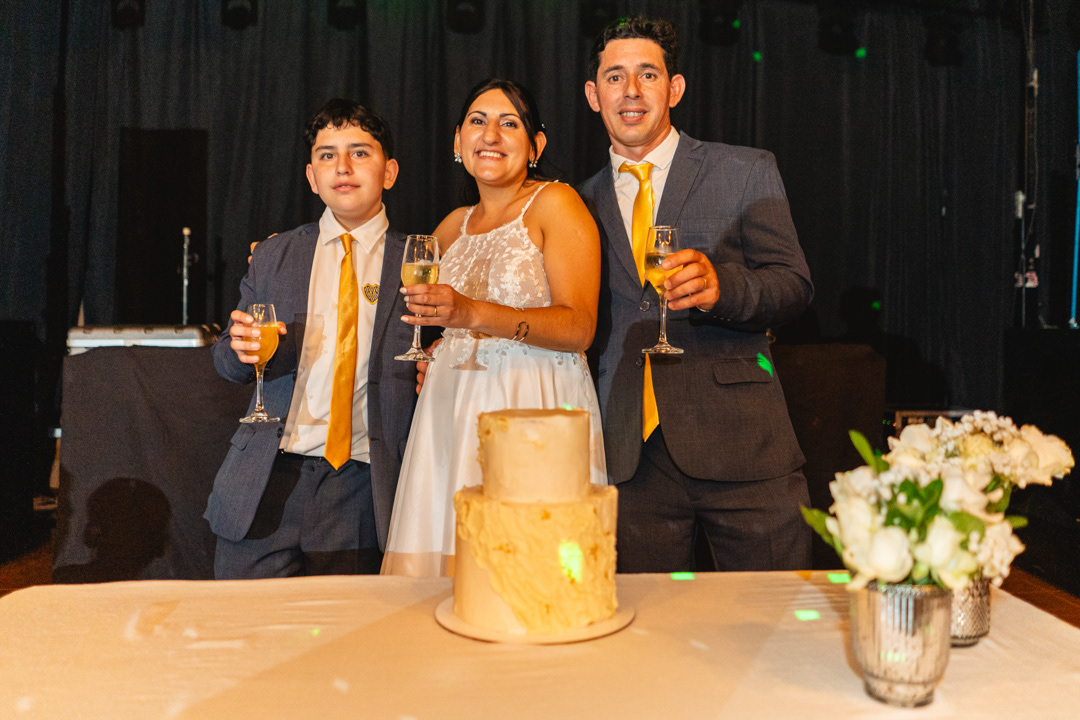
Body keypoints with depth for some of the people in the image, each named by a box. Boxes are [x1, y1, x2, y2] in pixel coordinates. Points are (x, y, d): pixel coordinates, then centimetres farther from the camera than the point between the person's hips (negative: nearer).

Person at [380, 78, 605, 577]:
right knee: (442, 560, 0)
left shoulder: (555, 204, -2)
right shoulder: (454, 225, 16)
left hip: (536, 406, -5)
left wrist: (473, 314, -22)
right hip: (451, 411, 5)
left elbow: (579, 327, -12)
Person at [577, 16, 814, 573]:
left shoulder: (746, 173, 5)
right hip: (634, 456, 2)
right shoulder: (583, 203, 15)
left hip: (740, 444, -2)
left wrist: (720, 286, -22)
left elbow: (794, 286, -1)